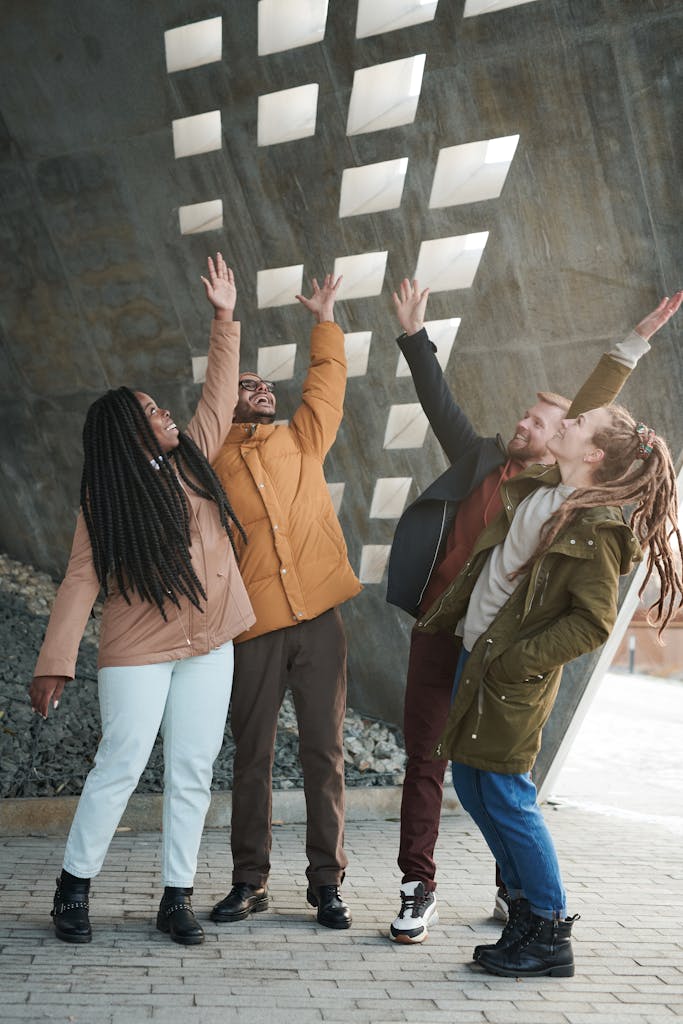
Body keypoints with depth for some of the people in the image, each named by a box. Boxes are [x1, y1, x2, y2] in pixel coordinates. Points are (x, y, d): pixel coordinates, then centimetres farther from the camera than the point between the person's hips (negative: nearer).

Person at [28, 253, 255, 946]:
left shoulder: (193, 455, 5)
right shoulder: (105, 499, -8)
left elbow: (220, 391, 11)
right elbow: (81, 580, -12)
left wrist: (224, 319, 5)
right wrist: (55, 662, -16)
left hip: (208, 643, 5)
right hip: (138, 650, -5)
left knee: (192, 773, 7)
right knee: (120, 766, -1)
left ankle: (177, 898, 17)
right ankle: (74, 885, 19)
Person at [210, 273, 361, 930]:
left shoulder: (302, 440, 13)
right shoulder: (209, 462, 7)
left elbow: (327, 380, 20)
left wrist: (324, 319, 26)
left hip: (318, 619, 2)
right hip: (255, 628, -1)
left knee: (325, 753, 3)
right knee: (252, 757, 6)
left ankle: (326, 883, 12)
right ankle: (250, 883, 17)